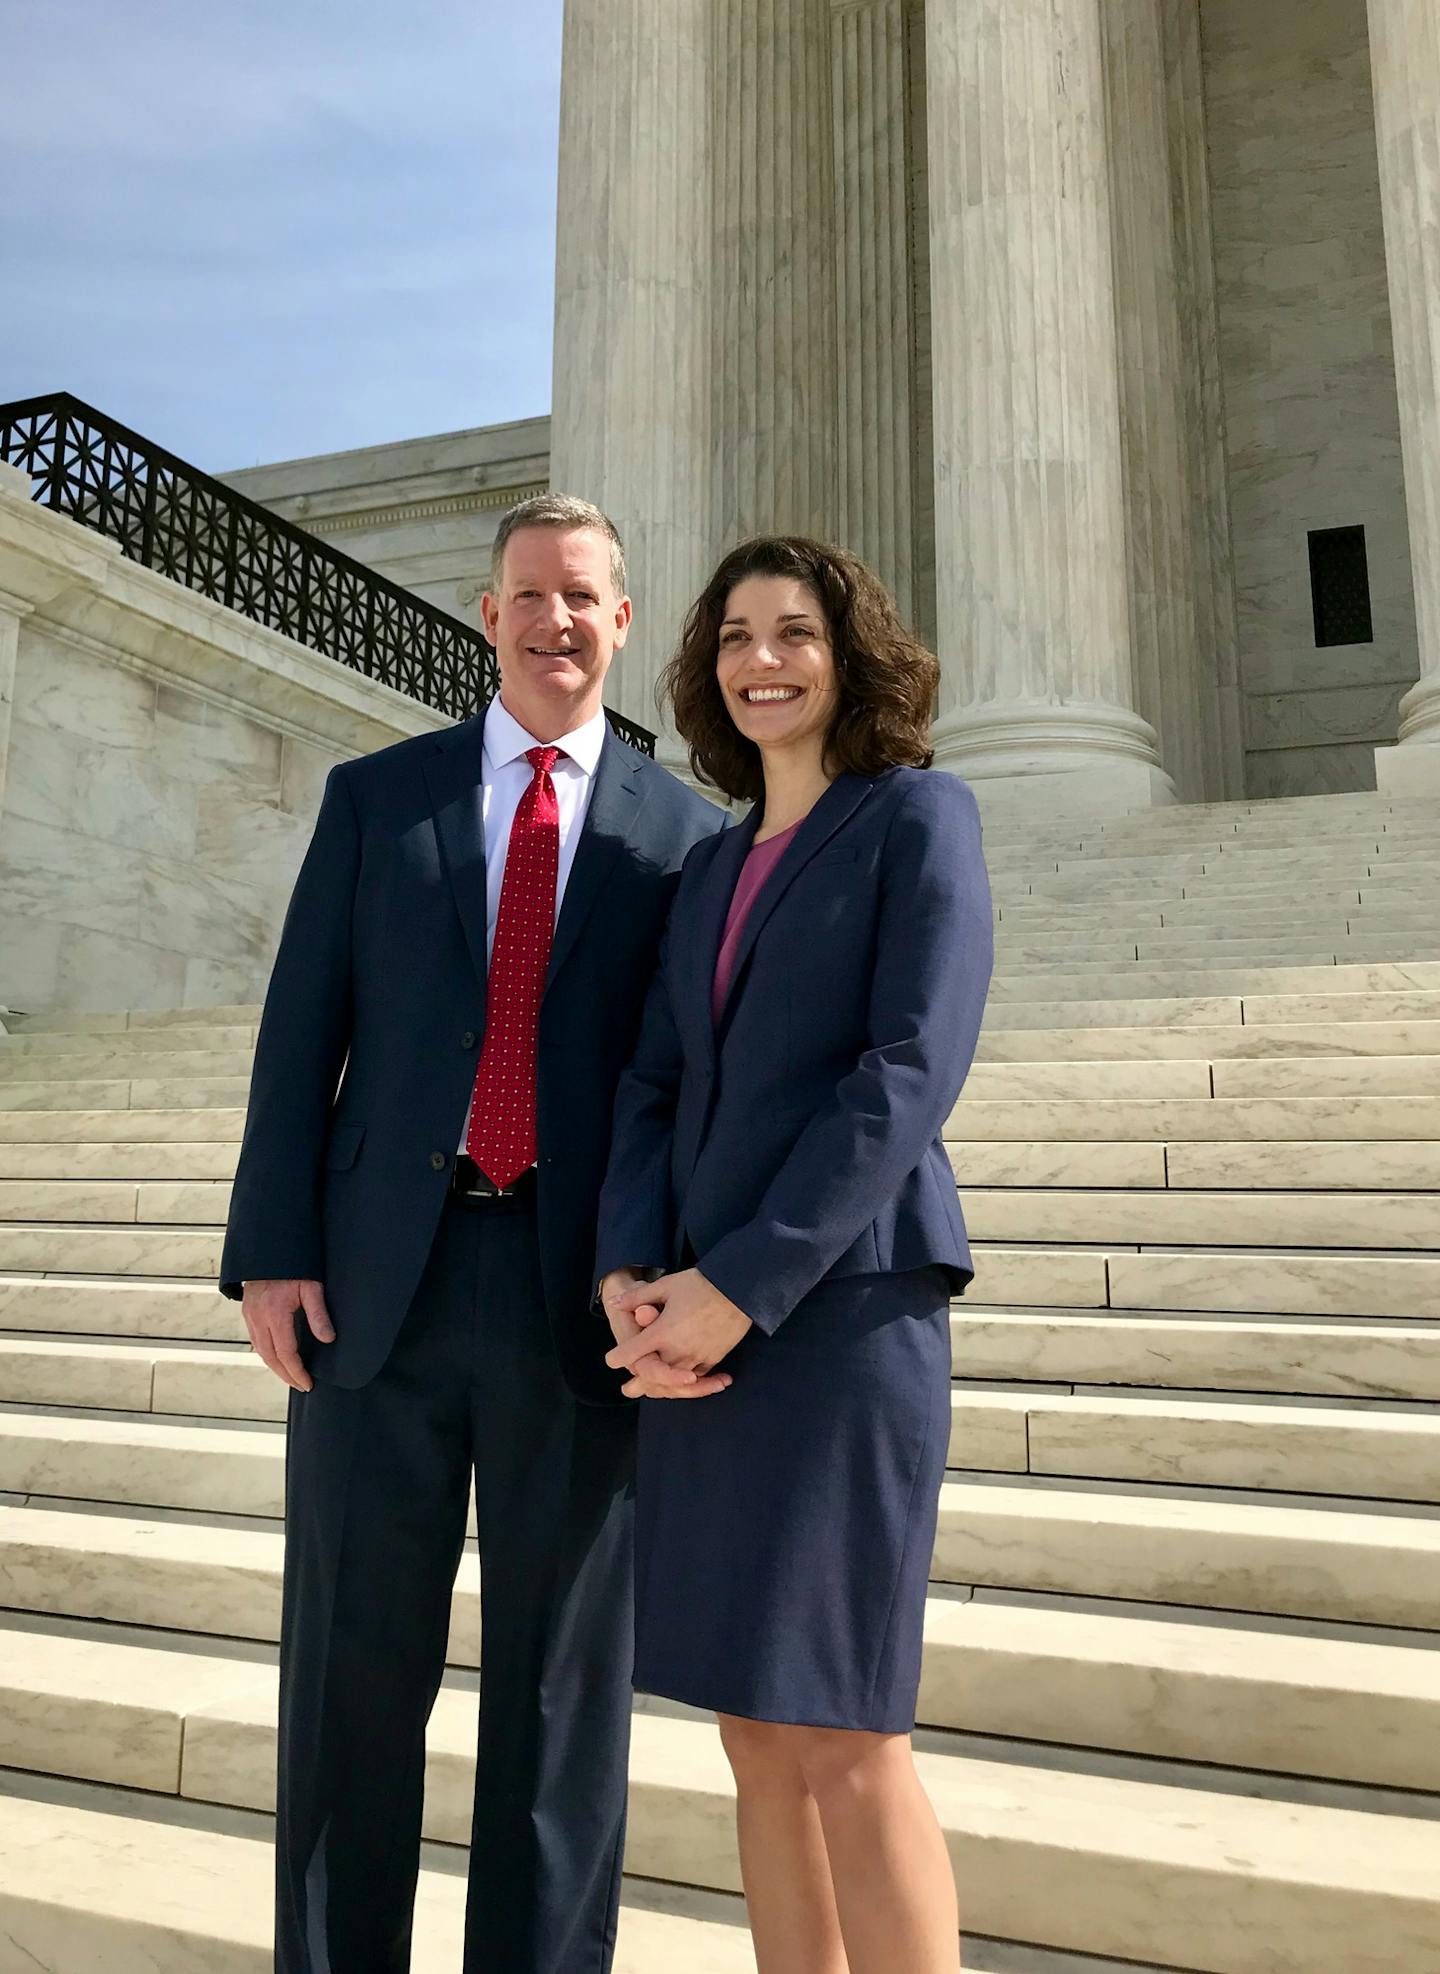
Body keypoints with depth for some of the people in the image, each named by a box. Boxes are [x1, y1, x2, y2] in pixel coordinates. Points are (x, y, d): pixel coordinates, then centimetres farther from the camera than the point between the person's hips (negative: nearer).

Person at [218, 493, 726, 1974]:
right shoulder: (374, 795, 10)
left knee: (564, 1681, 10)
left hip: (580, 1293, 0)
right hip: (382, 1280, 1)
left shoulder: (685, 832, 8)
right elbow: (301, 1035, 5)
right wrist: (271, 1250, -3)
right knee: (352, 1667, 11)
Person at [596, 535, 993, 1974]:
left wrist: (738, 1285, -16)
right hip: (699, 1323, 7)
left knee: (842, 1736, -3)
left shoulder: (920, 816, -1)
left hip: (842, 1300, -6)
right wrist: (629, 1274, -7)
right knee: (757, 1730, 12)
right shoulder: (710, 868, 18)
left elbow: (910, 1077, -12)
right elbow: (655, 1090, 10)